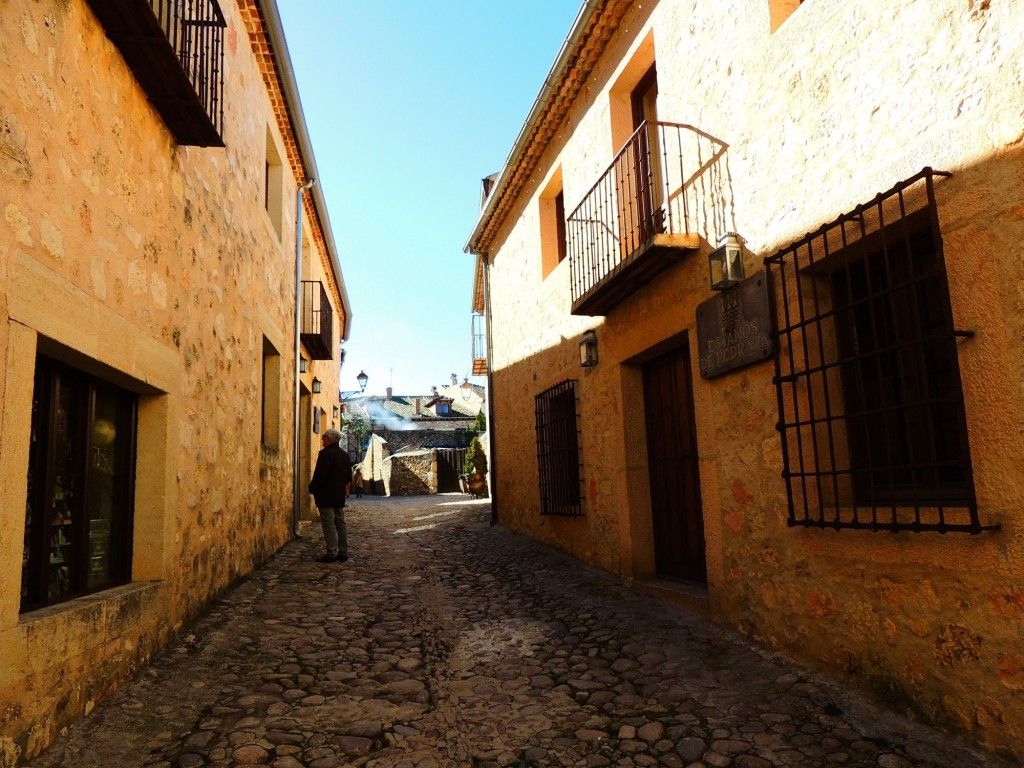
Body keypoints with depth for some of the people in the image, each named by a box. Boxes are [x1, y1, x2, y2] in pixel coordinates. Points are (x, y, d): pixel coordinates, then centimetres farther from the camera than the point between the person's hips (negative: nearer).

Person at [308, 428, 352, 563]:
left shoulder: (325, 454, -14)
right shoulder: (345, 455, 13)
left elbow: (319, 476, -18)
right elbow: (349, 476, 18)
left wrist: (312, 489, -5)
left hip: (326, 496, -8)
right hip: (340, 496, 8)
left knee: (328, 525, -6)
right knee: (340, 523, 11)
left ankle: (331, 553, -6)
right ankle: (343, 552, 13)